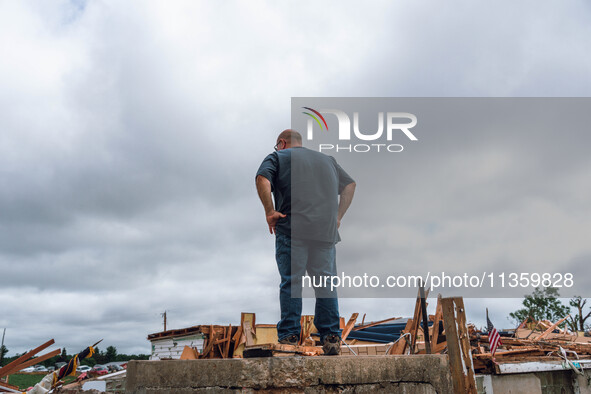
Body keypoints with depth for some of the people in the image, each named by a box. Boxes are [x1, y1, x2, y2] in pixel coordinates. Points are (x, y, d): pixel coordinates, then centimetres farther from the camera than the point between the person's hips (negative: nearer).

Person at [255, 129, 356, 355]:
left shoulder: (277, 156, 12)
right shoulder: (327, 159, 27)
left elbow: (262, 179, -7)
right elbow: (350, 185, 26)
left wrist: (269, 211, -4)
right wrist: (338, 216, 20)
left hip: (291, 229, -4)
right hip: (326, 230, 4)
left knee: (291, 282, 0)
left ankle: (289, 336, 0)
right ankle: (331, 337, 6)